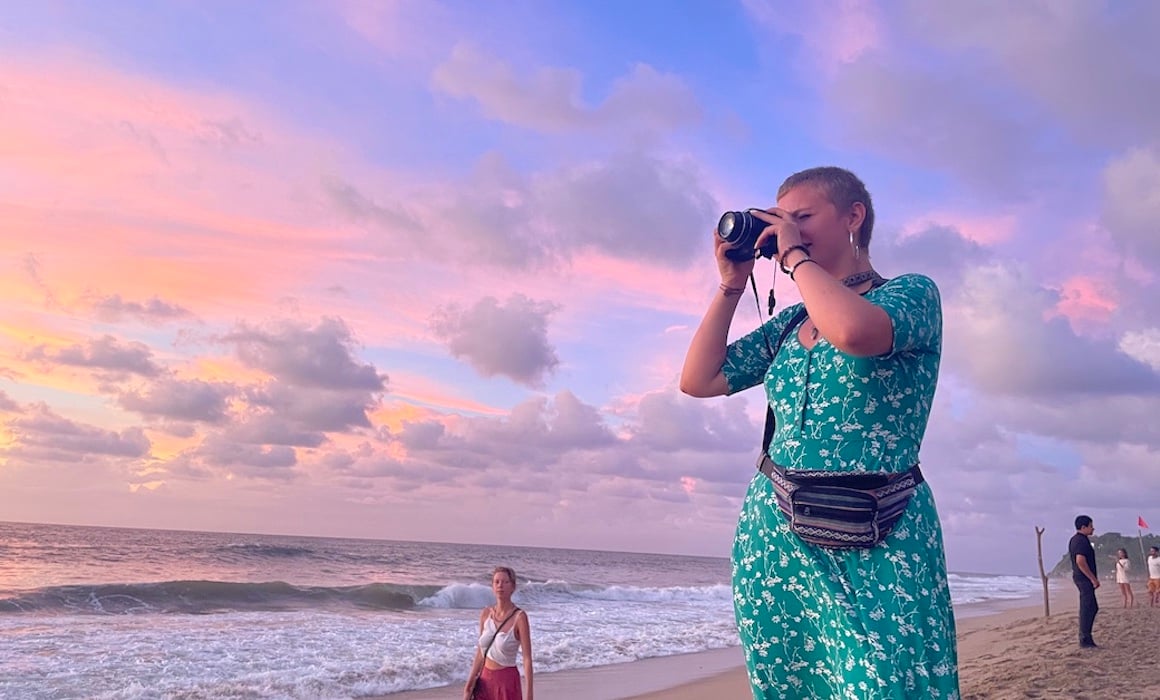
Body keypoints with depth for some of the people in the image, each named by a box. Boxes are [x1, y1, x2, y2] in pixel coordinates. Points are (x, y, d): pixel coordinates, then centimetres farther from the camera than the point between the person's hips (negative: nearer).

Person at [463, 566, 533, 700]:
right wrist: (469, 684, 8)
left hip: (507, 681, -5)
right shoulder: (486, 613, 3)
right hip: (485, 680, 5)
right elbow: (480, 653, 10)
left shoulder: (519, 617, -12)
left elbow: (527, 658, -14)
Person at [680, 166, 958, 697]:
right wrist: (732, 284, 6)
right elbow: (698, 380, 8)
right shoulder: (789, 323, 13)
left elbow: (853, 330, -27)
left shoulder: (913, 293, -3)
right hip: (773, 539, 6)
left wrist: (795, 254, -12)